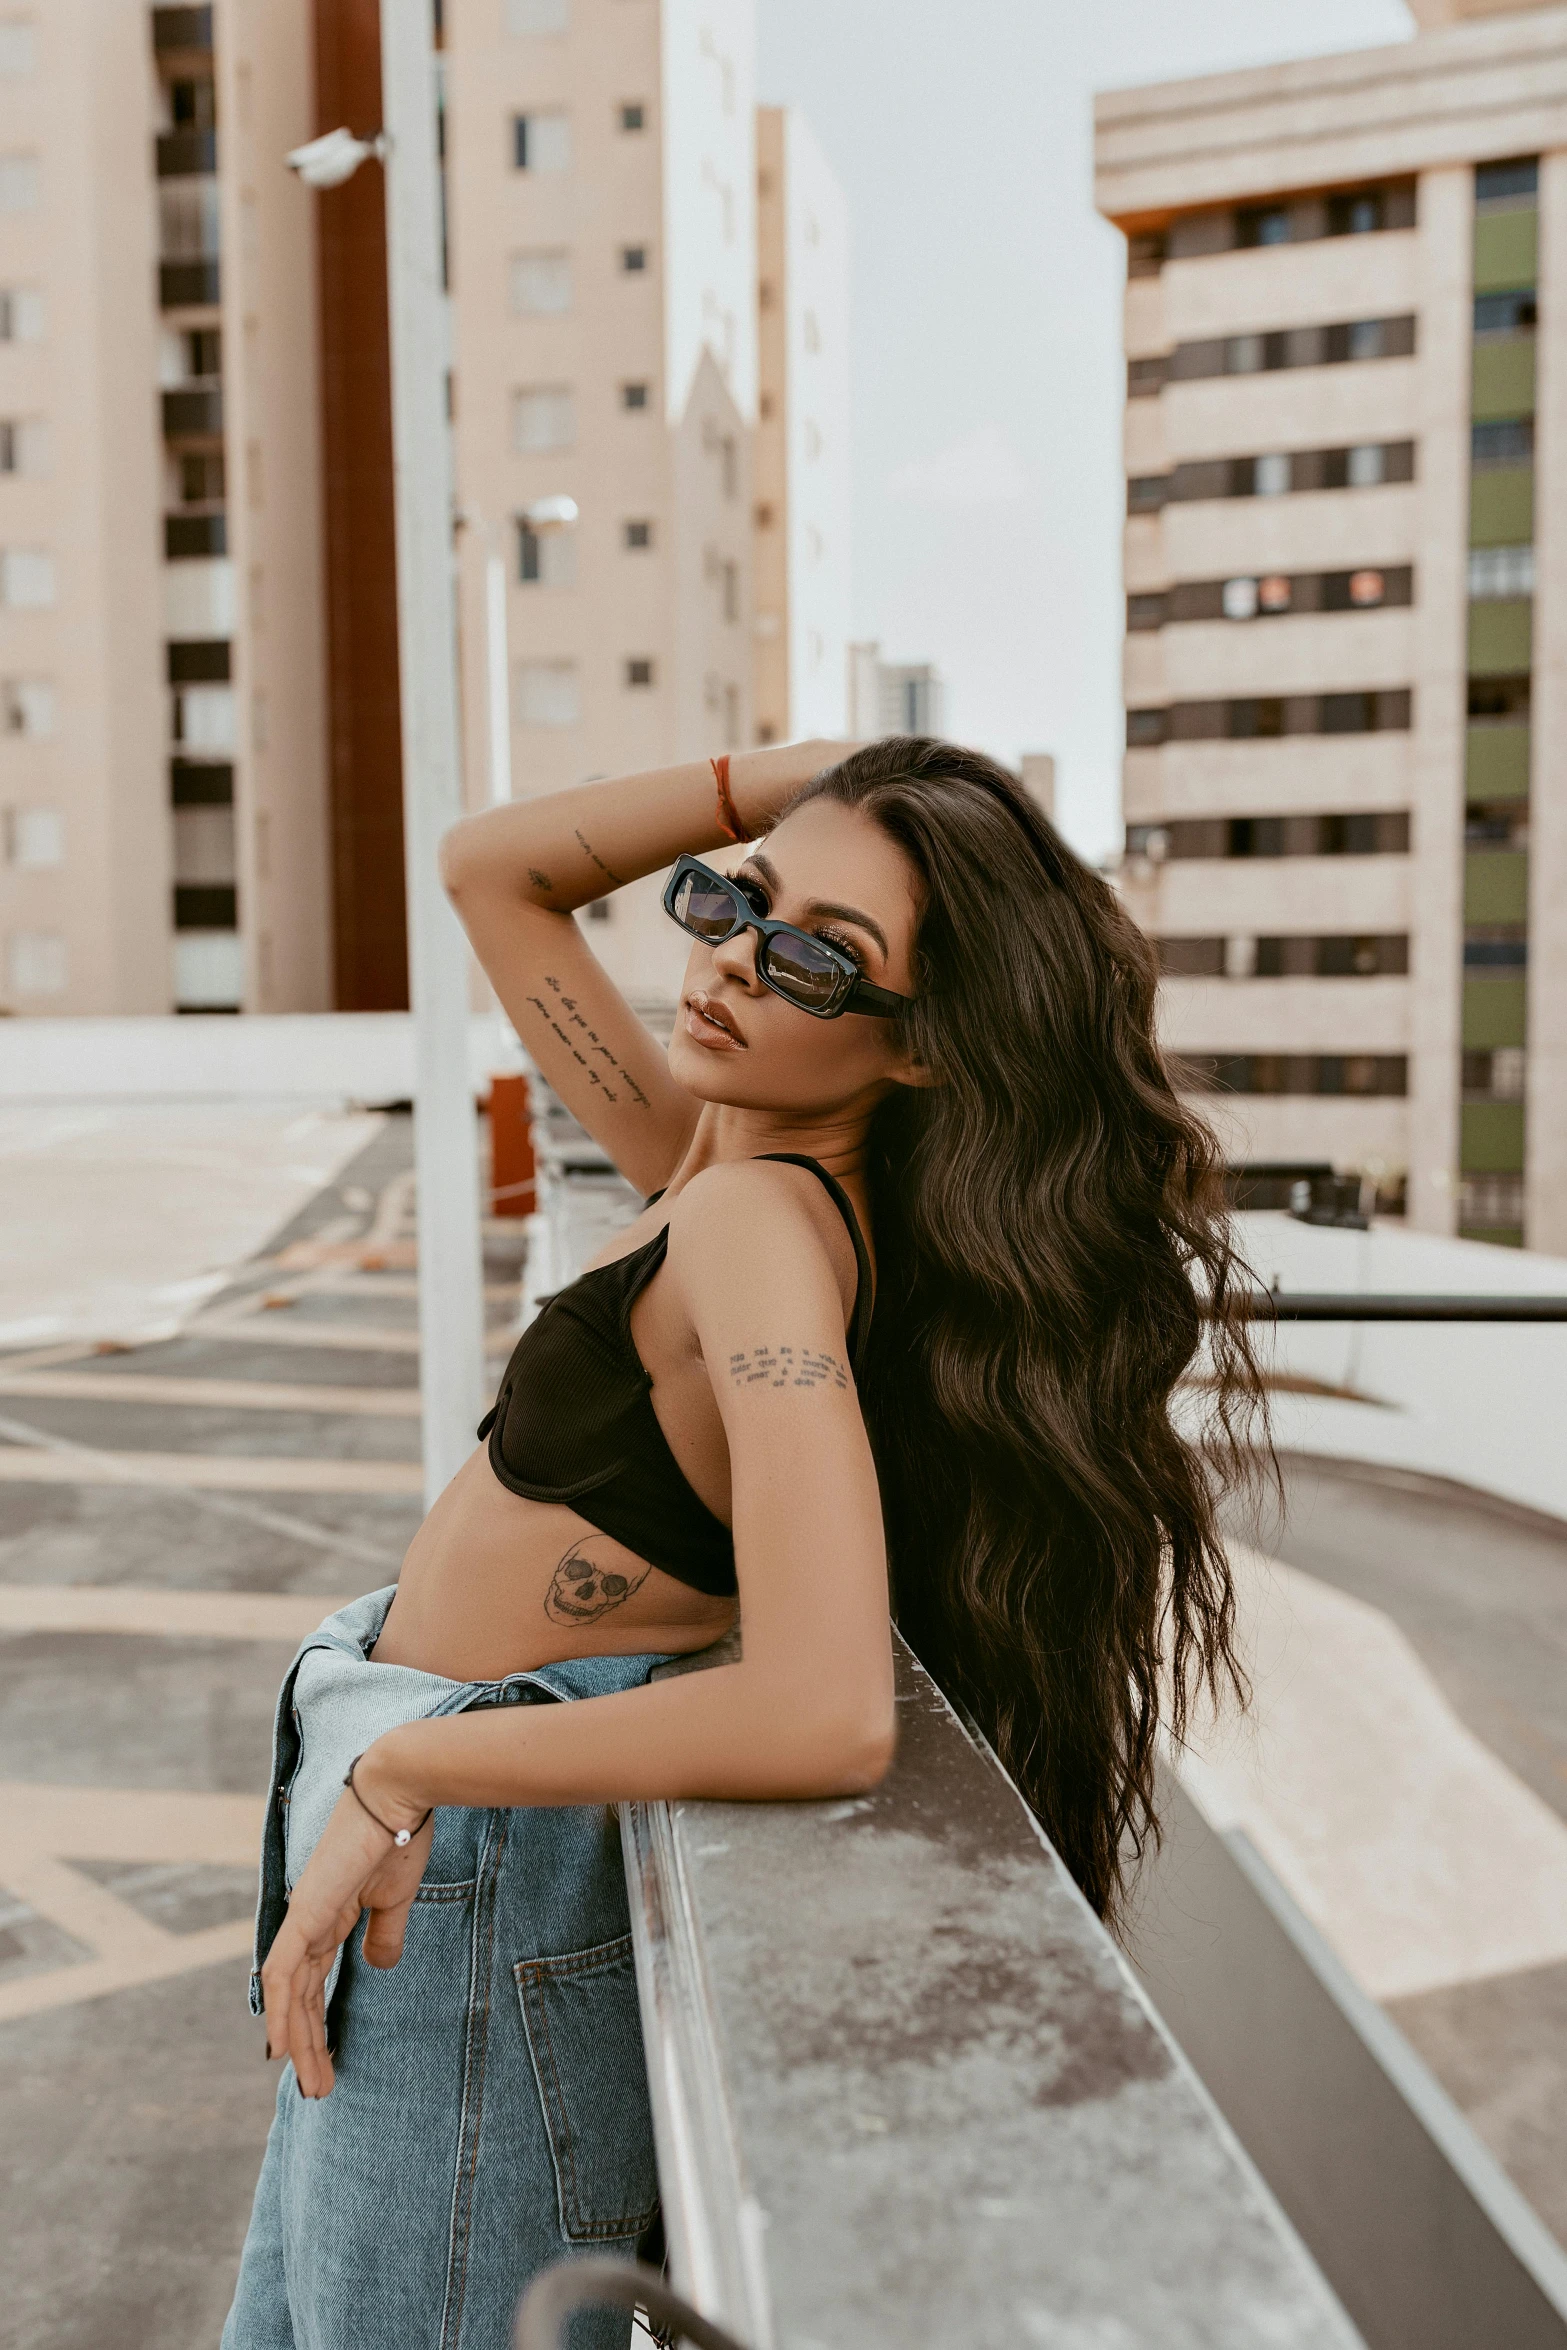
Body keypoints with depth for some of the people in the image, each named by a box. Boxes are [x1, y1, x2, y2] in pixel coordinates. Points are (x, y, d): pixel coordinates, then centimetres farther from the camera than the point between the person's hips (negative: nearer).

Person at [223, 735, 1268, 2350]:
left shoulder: (765, 1218, -24)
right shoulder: (712, 1167, 0)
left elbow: (825, 1719, -34)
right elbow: (491, 870, 10)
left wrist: (396, 1768, -23)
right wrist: (807, 776, -1)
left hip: (477, 1903, -8)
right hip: (416, 1870, 8)